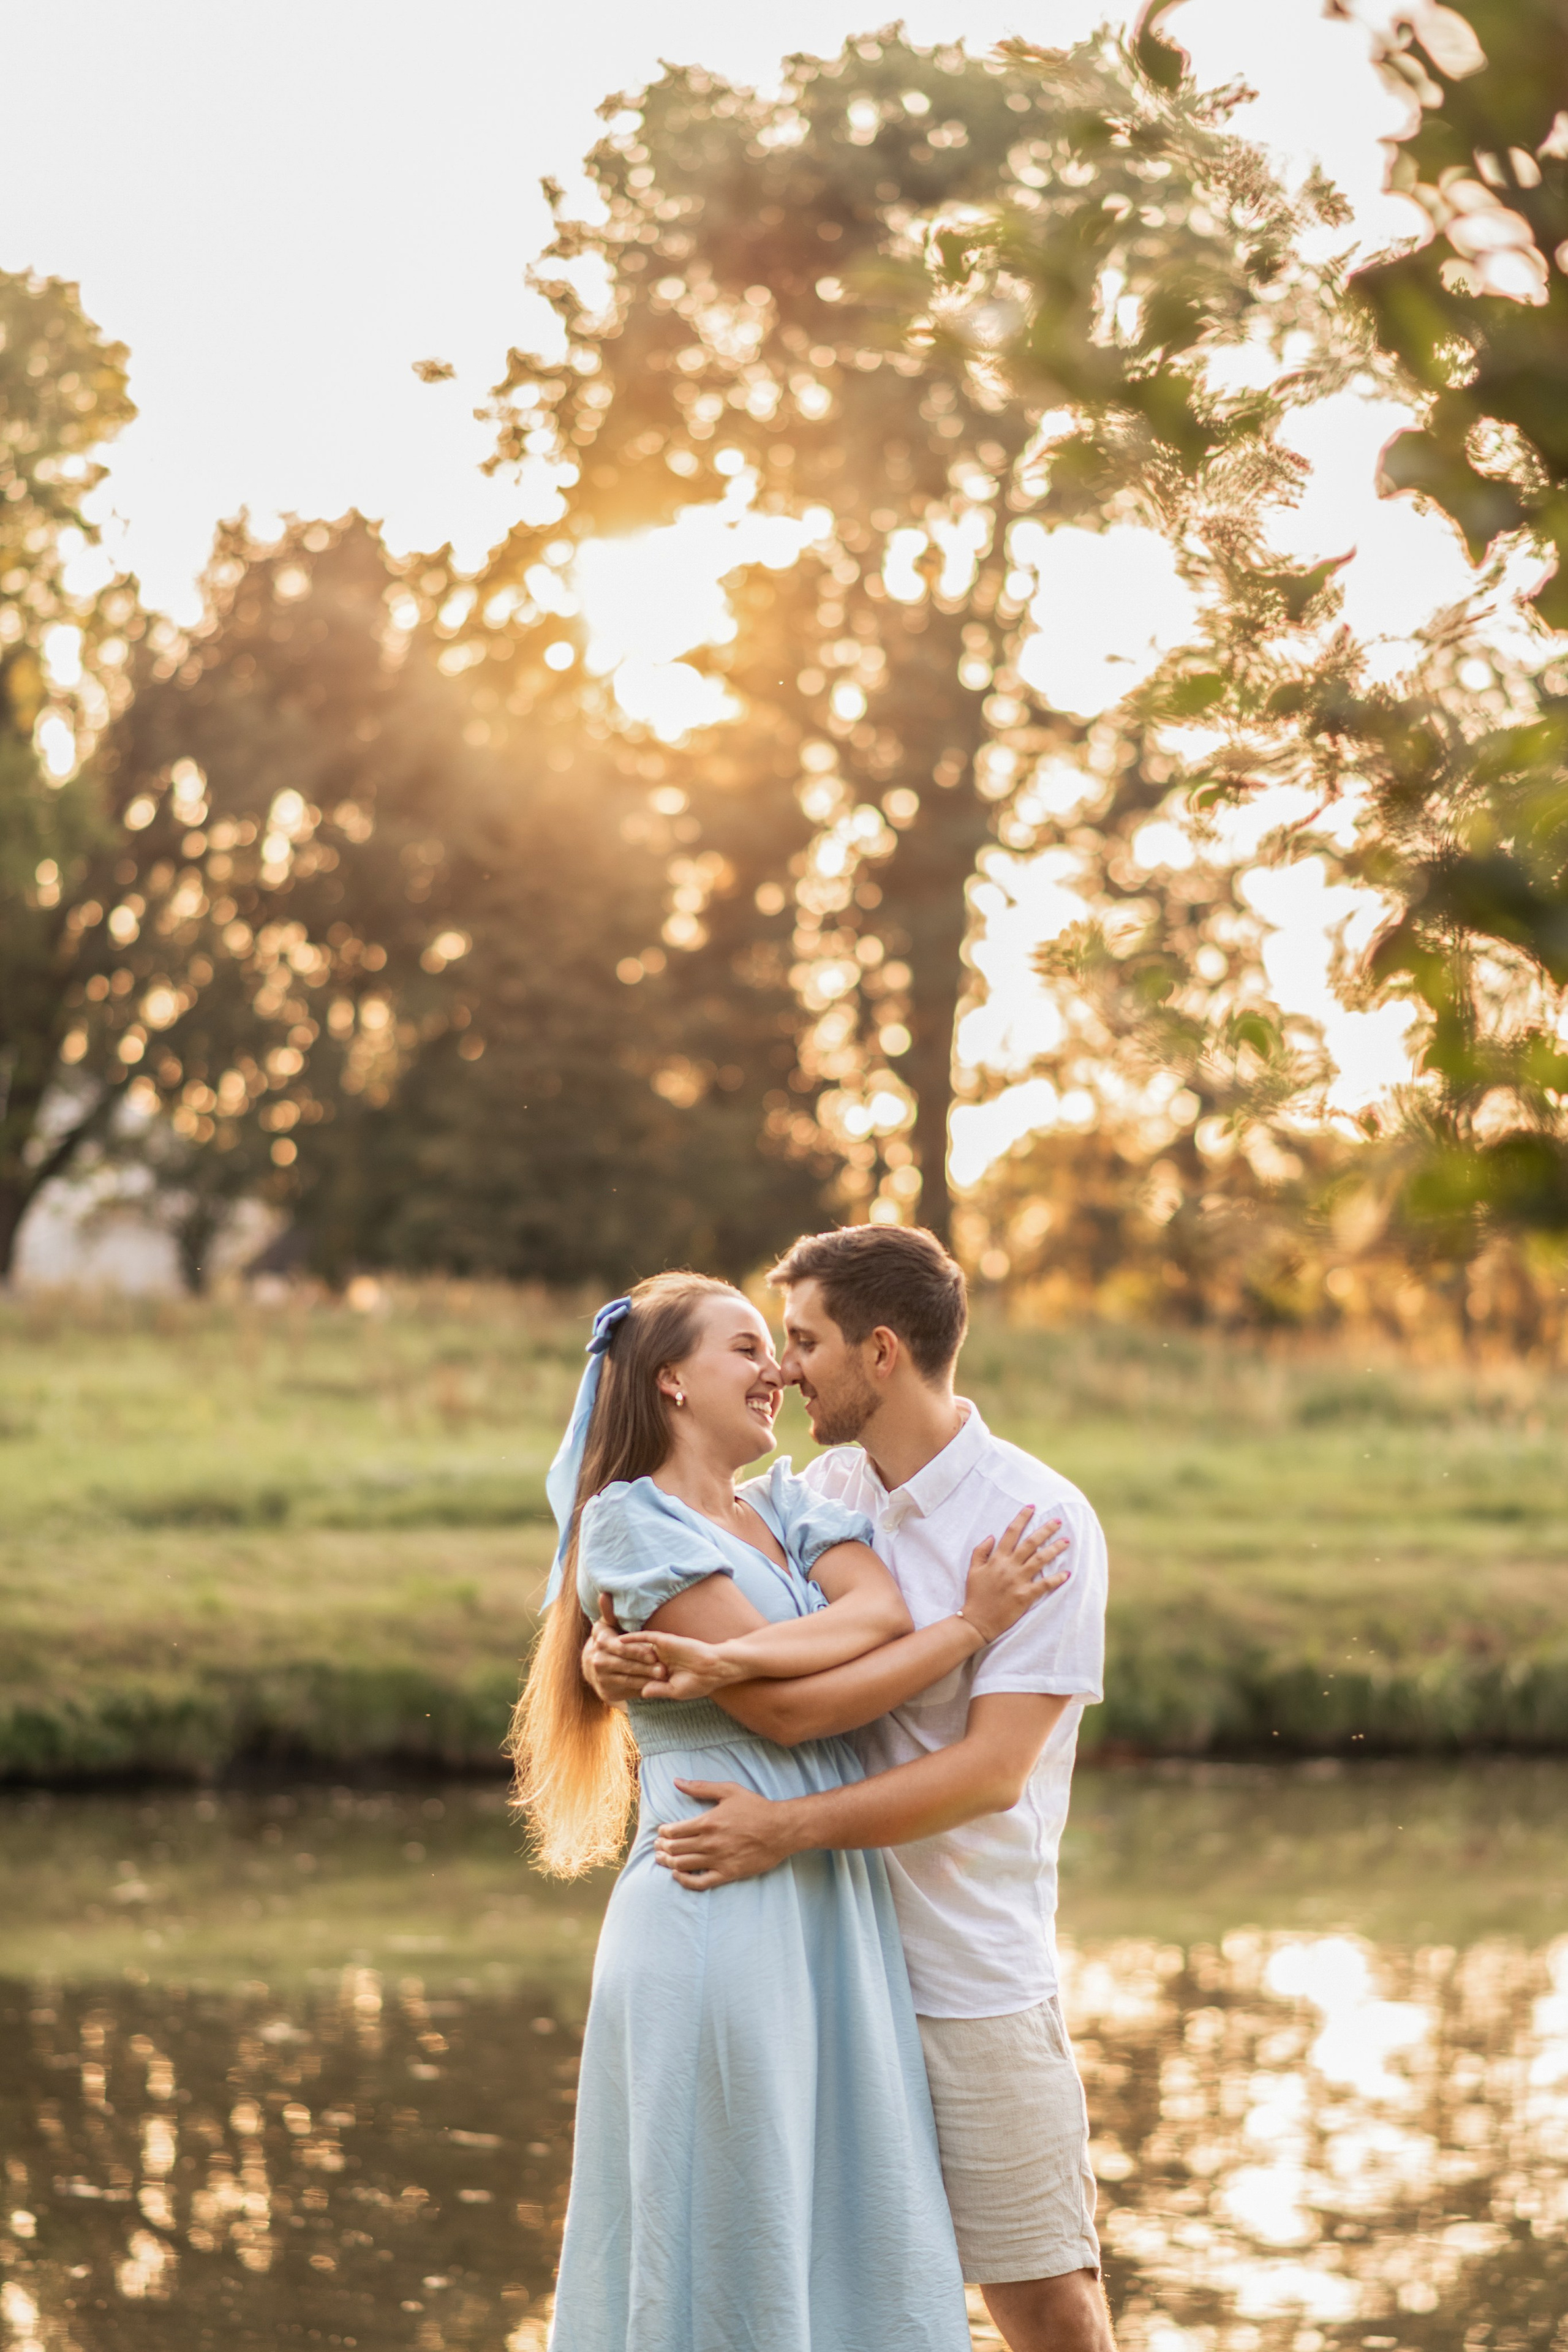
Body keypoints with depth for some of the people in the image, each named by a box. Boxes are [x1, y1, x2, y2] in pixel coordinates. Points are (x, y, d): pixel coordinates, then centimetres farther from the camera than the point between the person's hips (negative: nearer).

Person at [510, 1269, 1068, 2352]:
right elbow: (782, 1714, -12)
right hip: (721, 1914, -6)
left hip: (841, 1912, 7)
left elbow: (884, 1609, -5)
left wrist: (735, 1656, -19)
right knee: (730, 2237, -1)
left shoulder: (794, 1505, 16)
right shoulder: (632, 1520, -5)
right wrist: (971, 1626, -7)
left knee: (855, 2226, 8)